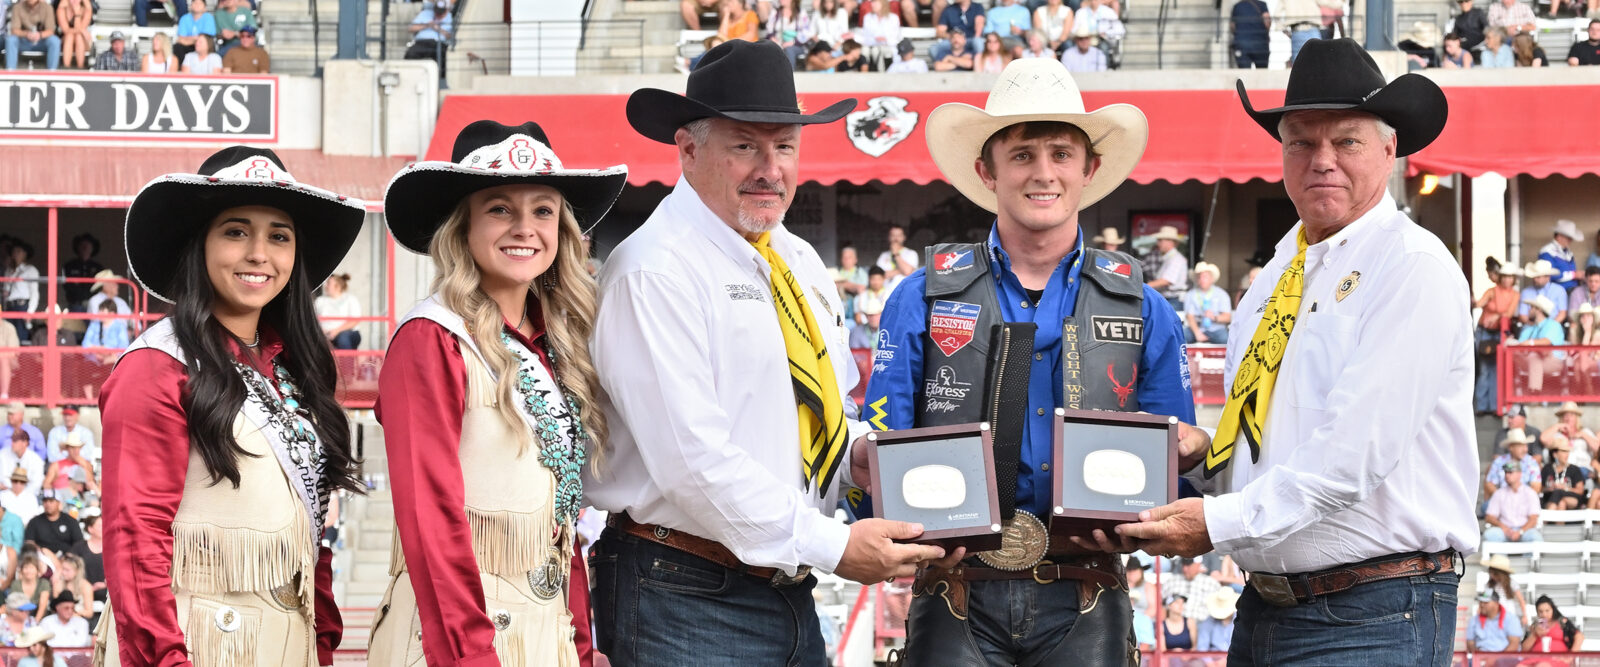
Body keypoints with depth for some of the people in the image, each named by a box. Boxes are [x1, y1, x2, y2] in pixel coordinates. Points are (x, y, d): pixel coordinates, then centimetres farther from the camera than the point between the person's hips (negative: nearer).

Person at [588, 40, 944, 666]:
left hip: (790, 596, 8)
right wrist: (833, 546, -18)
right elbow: (693, 460, -19)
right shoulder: (655, 272, -12)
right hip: (686, 603, -8)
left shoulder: (801, 264, 15)